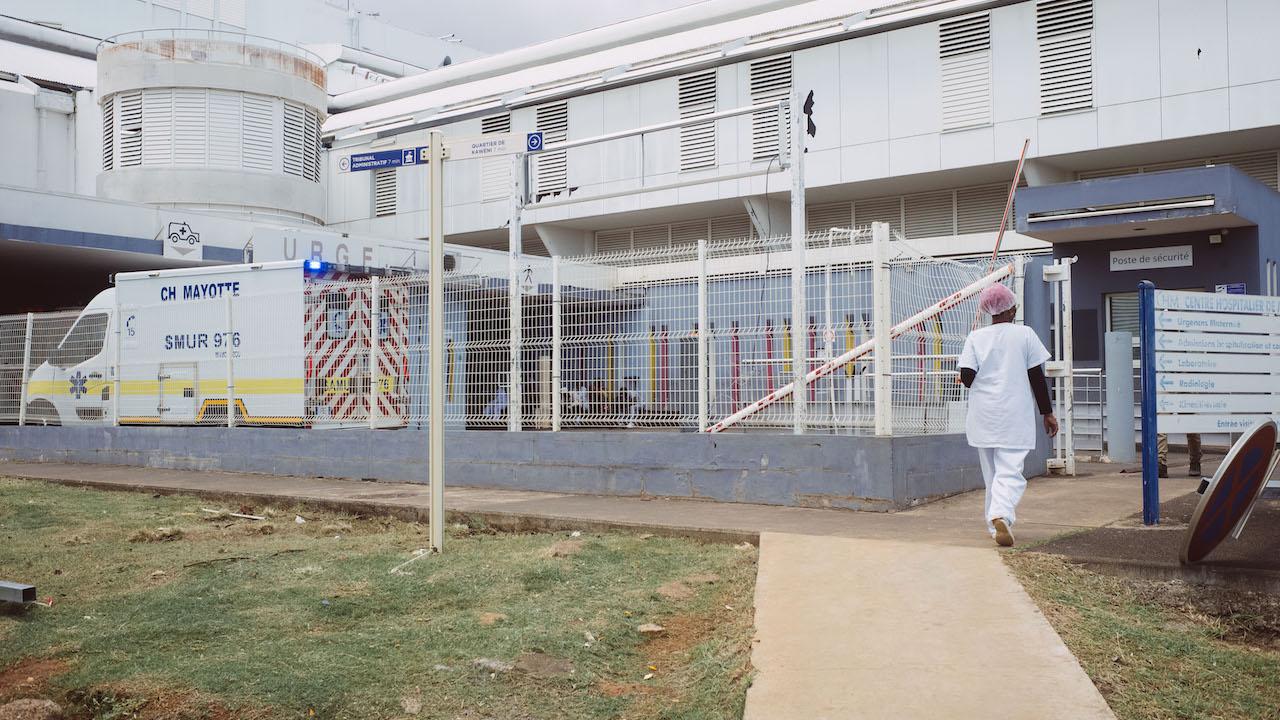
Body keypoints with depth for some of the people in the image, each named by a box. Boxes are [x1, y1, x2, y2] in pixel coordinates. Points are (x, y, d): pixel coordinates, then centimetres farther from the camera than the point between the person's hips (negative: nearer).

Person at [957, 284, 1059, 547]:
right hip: (1015, 416, -2)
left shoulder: (975, 337, 0)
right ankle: (1001, 515, -30)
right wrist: (1047, 412, 6)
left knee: (991, 473, 15)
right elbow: (1037, 377, -2)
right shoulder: (1024, 334, -2)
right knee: (1010, 471, -6)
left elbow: (967, 377, -7)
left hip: (983, 417, 2)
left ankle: (996, 524, 19)